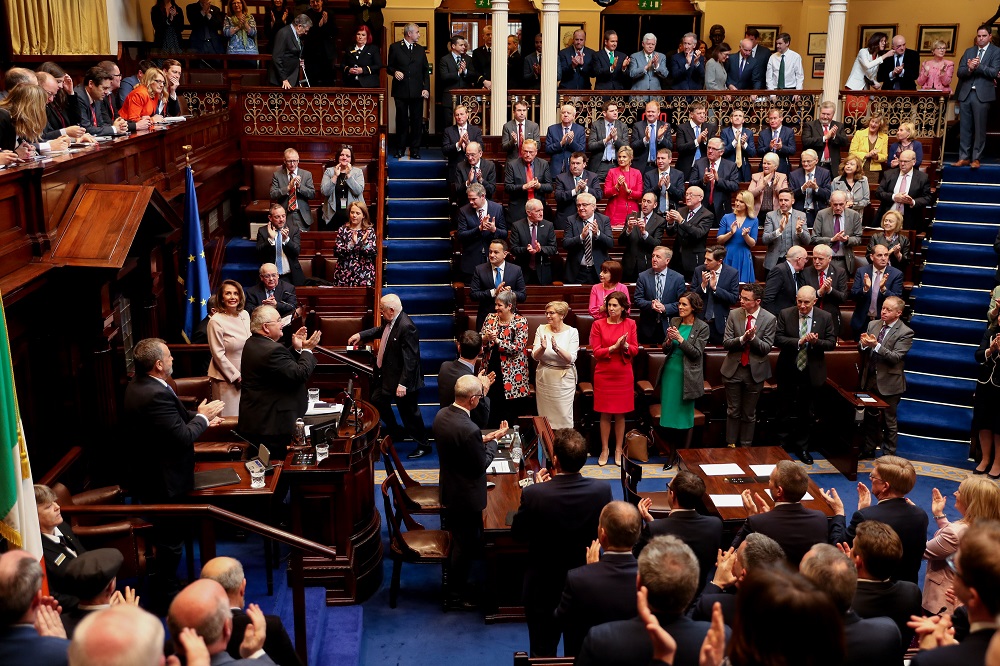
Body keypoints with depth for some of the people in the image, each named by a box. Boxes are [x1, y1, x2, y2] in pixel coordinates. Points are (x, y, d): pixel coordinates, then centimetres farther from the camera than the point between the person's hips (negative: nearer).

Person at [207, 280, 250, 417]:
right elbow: (218, 355, -13)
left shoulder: (245, 314, 3)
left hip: (246, 374, 6)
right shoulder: (216, 321, -15)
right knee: (230, 418, 1)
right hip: (226, 378, -6)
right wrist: (236, 376, -11)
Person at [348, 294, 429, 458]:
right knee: (378, 400, 24)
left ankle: (423, 446, 23)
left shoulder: (406, 327, -30)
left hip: (401, 377, -10)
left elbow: (410, 359, -30)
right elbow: (380, 330, 24)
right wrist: (361, 335, 13)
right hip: (387, 373, 10)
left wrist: (403, 383, -29)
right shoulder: (390, 321, -2)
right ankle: (396, 433, 42)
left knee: (409, 412, 4)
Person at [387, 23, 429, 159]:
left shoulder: (420, 49, 13)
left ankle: (415, 150, 9)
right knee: (401, 121, 4)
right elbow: (389, 68, 5)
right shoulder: (395, 47, 3)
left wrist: (426, 88, 1)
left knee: (417, 121, 2)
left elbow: (425, 71, 12)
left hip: (417, 91, 2)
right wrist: (394, 72, -18)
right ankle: (400, 149, 13)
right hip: (401, 90, -2)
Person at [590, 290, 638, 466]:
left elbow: (635, 349, 3)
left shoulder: (630, 324, 2)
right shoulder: (598, 324, -3)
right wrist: (614, 347, -18)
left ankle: (618, 450, 18)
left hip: (623, 374, 1)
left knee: (620, 414, 7)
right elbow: (596, 352, -5)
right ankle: (604, 450, 15)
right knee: (605, 414, 4)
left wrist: (625, 346, -17)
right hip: (603, 374, -1)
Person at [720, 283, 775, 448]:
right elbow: (726, 342, -7)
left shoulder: (770, 319, -9)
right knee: (733, 411, 11)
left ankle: (746, 447, 24)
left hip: (755, 371, -1)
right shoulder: (734, 314, -4)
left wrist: (753, 337, -26)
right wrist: (742, 339, -24)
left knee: (749, 414, 11)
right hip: (733, 369, 1)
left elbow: (767, 348, -10)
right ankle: (730, 445, 23)